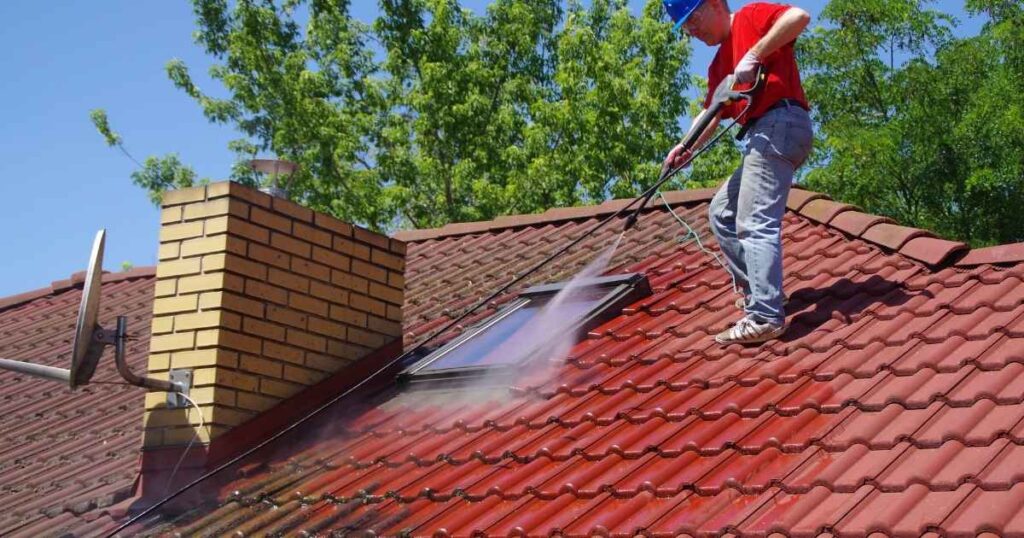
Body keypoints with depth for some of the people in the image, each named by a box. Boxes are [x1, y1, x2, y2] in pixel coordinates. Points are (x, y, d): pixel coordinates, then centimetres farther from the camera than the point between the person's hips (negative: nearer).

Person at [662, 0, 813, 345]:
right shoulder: (719, 64, 26)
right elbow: (712, 113, 20)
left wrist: (754, 55, -19)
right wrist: (687, 147, 2)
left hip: (779, 125, -10)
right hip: (762, 136, 10)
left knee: (755, 223, -17)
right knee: (721, 212, 18)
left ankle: (765, 317, -22)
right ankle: (758, 292, 17)